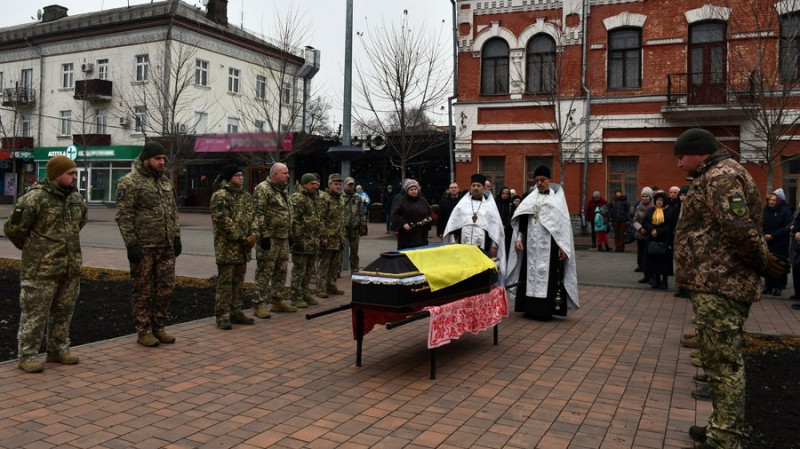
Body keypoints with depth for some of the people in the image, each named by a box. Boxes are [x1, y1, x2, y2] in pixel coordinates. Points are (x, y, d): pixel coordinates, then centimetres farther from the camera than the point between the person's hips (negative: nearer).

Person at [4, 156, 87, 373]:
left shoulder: (75, 197, 9)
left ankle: (58, 350, 28)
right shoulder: (35, 197, -14)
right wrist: (31, 248, 4)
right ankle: (27, 355, 12)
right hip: (42, 269, -7)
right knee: (35, 313, 1)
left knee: (63, 311, 15)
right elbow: (13, 228, -9)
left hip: (71, 268, 7)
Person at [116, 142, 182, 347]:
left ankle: (158, 327, 23)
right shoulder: (130, 182, -8)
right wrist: (131, 243, -16)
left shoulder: (165, 180, 14)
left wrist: (176, 236, 13)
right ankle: (143, 331, 15)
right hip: (144, 247, -7)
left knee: (166, 288, 9)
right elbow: (123, 216, -12)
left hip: (166, 246, 7)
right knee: (143, 291, 3)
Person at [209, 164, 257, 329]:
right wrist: (242, 238, -16)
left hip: (242, 247, 8)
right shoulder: (220, 196, -11)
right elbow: (223, 220, -18)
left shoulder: (245, 196, 15)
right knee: (225, 282, -4)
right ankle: (222, 315, 2)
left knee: (238, 281, 13)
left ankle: (235, 312, 22)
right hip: (227, 246, -8)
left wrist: (252, 235, -2)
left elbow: (251, 218, 16)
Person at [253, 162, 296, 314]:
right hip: (269, 238, -9)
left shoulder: (284, 191, 17)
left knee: (281, 271, 14)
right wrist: (264, 236, -21)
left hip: (283, 238, 9)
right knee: (264, 272, -4)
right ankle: (259, 304, 3)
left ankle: (279, 301, 24)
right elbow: (259, 214, -17)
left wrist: (290, 233, 19)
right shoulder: (262, 189, -11)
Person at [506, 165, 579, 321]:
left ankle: (545, 310, 2)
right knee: (530, 273, 4)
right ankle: (530, 308, 10)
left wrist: (563, 246, -10)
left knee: (547, 275, -4)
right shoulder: (530, 198, 12)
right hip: (531, 244, 3)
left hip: (549, 244, -3)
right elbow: (521, 219, 10)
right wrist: (519, 238, -2)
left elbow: (564, 222, -3)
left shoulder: (557, 197, 2)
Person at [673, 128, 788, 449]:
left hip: (719, 286, -11)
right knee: (721, 361, 16)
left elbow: (740, 230, -23)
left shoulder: (721, 175, -14)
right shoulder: (714, 177, 20)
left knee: (723, 364, -5)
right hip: (716, 283, 11)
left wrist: (765, 264, -11)